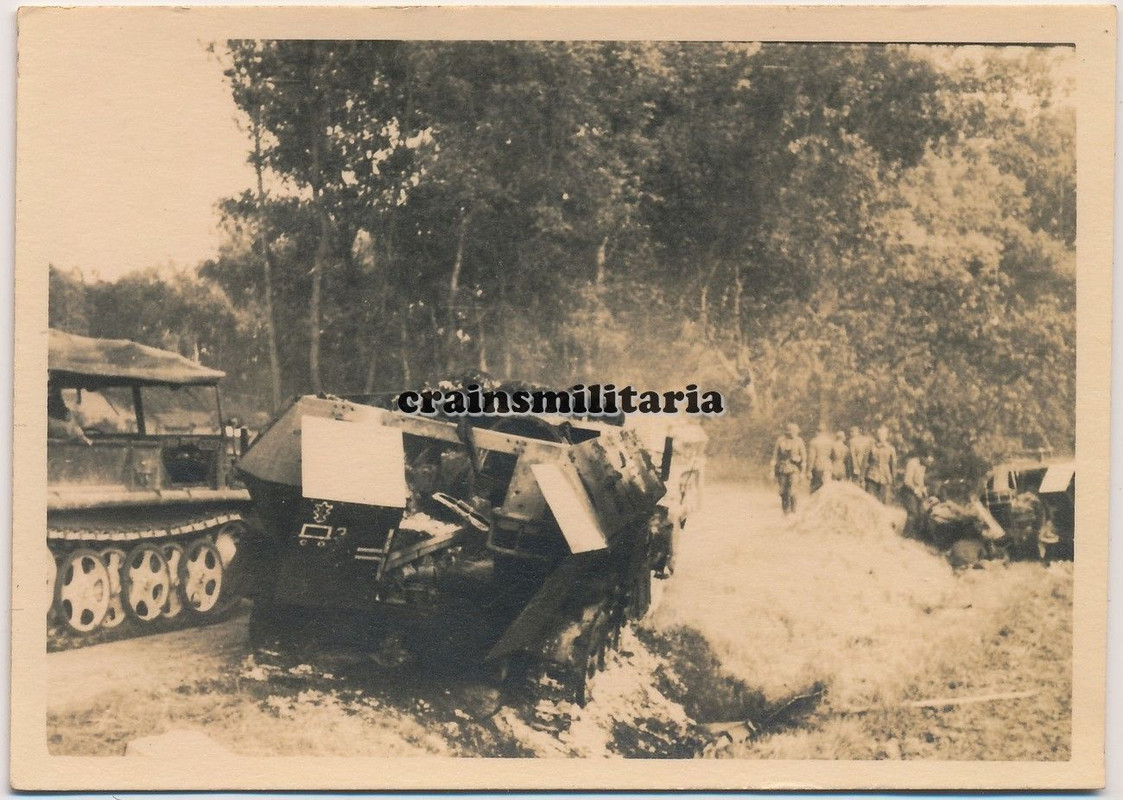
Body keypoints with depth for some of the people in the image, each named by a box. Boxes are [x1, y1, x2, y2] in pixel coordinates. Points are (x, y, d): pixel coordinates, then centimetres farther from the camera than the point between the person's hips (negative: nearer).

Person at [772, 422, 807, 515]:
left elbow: (804, 457, 1)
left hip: (794, 469, -2)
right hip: (782, 468, 2)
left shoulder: (799, 441, -4)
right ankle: (785, 511, 21)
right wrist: (772, 470, 5)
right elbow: (775, 455, 7)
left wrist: (803, 471, -1)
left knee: (792, 492, -12)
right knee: (783, 492, 7)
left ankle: (792, 512, -2)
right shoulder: (780, 441, 0)